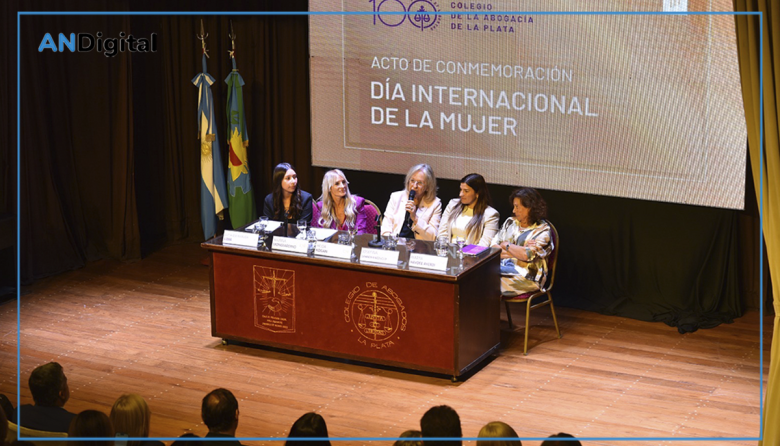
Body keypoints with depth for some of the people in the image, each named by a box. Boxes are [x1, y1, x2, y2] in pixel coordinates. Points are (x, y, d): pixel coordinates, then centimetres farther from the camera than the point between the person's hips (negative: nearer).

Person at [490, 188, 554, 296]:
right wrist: (518, 251, -8)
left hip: (527, 277, -5)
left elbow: (529, 255, -16)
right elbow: (493, 244, 9)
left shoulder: (542, 229, -1)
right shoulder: (510, 222, 18)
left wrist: (506, 245, -1)